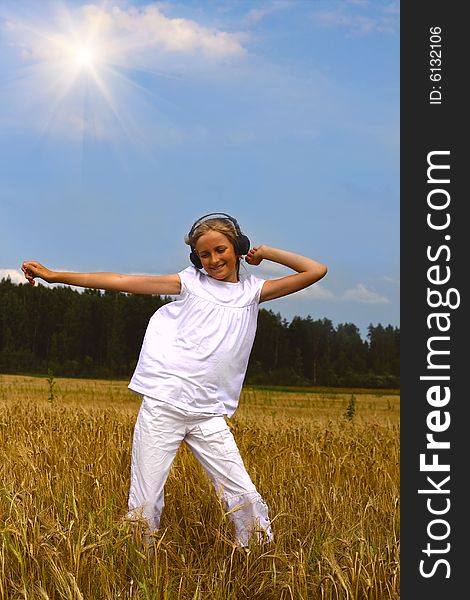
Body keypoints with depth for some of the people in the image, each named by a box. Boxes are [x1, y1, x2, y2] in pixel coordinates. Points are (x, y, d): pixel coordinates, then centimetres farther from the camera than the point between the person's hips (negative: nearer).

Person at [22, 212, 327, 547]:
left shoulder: (252, 291, 12)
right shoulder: (191, 282, 7)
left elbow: (316, 271, 11)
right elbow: (121, 282, 5)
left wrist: (264, 252, 9)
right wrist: (54, 275, 3)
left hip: (210, 415, 2)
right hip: (162, 405, -1)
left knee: (246, 499, -3)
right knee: (145, 505, -2)